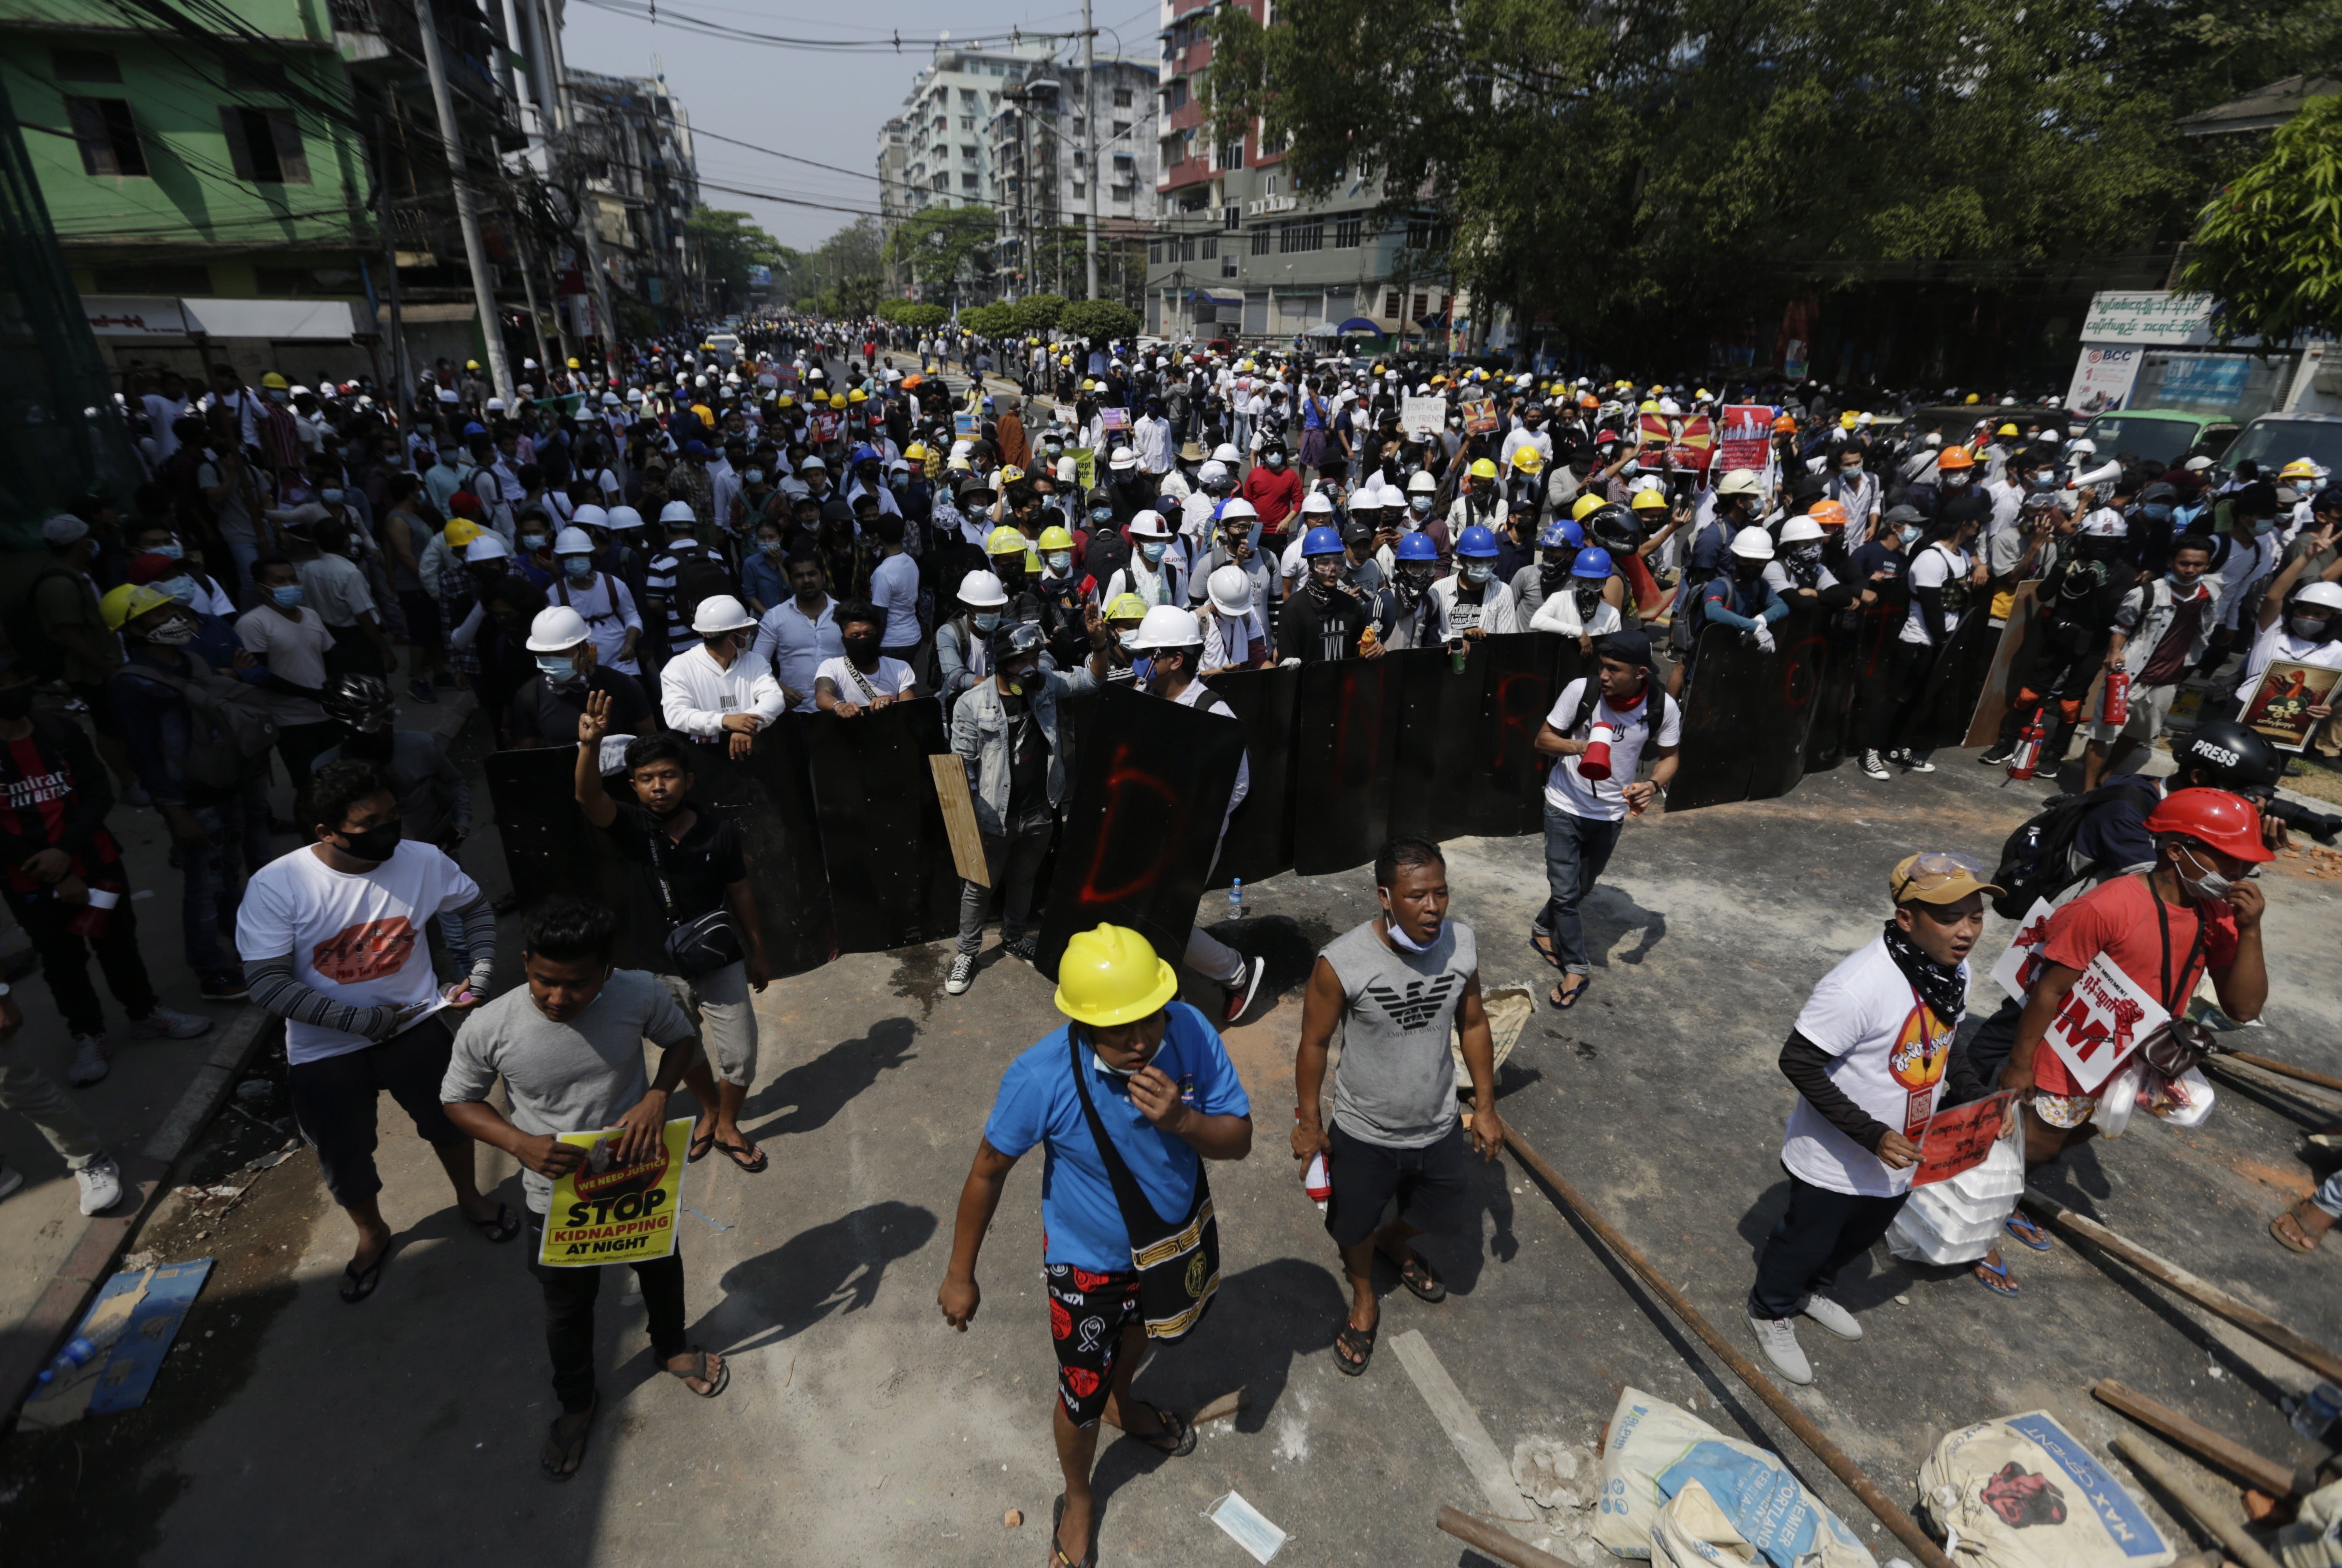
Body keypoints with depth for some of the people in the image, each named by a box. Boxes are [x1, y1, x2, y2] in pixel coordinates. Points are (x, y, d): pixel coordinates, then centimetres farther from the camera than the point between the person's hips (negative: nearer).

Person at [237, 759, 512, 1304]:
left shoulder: (422, 860, -18)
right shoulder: (275, 886, -22)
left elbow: (474, 907, 1)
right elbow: (268, 983, -20)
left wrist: (480, 975, -8)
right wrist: (359, 1020, -24)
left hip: (414, 1022, 1)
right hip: (326, 1048, -1)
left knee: (446, 1116, 20)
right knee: (343, 1156, 16)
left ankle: (469, 1197, 51)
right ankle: (371, 1234, 47)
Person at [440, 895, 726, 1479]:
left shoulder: (640, 994, -25)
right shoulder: (489, 1029, -26)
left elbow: (683, 1039, -6)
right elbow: (457, 1100, -8)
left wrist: (657, 1098, -24)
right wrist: (520, 1144, -25)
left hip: (642, 1175, 1)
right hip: (558, 1198, -1)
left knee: (662, 1271, 28)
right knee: (568, 1310, 23)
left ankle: (672, 1347, 60)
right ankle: (577, 1403, 53)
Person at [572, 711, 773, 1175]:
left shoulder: (720, 831, -12)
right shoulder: (631, 829, -13)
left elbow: (740, 893, -1)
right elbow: (589, 797, -34)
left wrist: (757, 953, 7)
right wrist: (590, 746, -54)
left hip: (720, 963, -1)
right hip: (662, 971, 1)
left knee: (740, 1055, 5)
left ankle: (728, 1126, 33)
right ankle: (709, 1110, 50)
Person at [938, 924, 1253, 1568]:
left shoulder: (1191, 1032, -29)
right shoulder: (1040, 1078, -36)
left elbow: (1239, 1139, -18)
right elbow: (989, 1172, -19)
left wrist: (1182, 1121, -40)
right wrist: (960, 1275, -7)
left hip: (1178, 1236, 3)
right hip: (1090, 1263, -3)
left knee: (1138, 1328, 34)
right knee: (1080, 1397, 18)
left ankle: (1123, 1403, 69)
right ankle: (1078, 1501, 53)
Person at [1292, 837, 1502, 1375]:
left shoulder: (1462, 944, -18)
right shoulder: (1342, 962, -31)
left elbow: (1473, 1024, 0)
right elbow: (1315, 1043, -14)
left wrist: (1485, 1106, 5)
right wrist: (1309, 1122, -5)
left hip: (1438, 1128, 3)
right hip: (1363, 1135, -3)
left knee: (1445, 1216, 26)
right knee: (1355, 1229, 21)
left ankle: (1394, 1242, 61)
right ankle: (1364, 1300, 55)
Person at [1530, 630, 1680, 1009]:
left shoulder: (1664, 708, -16)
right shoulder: (1581, 690, -21)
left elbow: (1668, 756, 0)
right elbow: (1543, 739, -11)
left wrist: (1654, 786, -22)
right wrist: (1579, 746, -32)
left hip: (1611, 814, 3)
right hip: (1566, 807, -2)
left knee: (1581, 889, 19)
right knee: (1564, 891, -4)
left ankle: (1543, 929, 46)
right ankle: (1577, 969, 14)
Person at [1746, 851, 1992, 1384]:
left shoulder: (1954, 972, -8)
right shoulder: (1860, 985, -35)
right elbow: (1798, 1062, -30)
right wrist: (1869, 1134, -31)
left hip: (1897, 1159, 8)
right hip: (1835, 1162, -8)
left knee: (1861, 1236, 29)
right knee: (1806, 1240, 15)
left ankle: (1813, 1290, 59)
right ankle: (1771, 1312, 45)